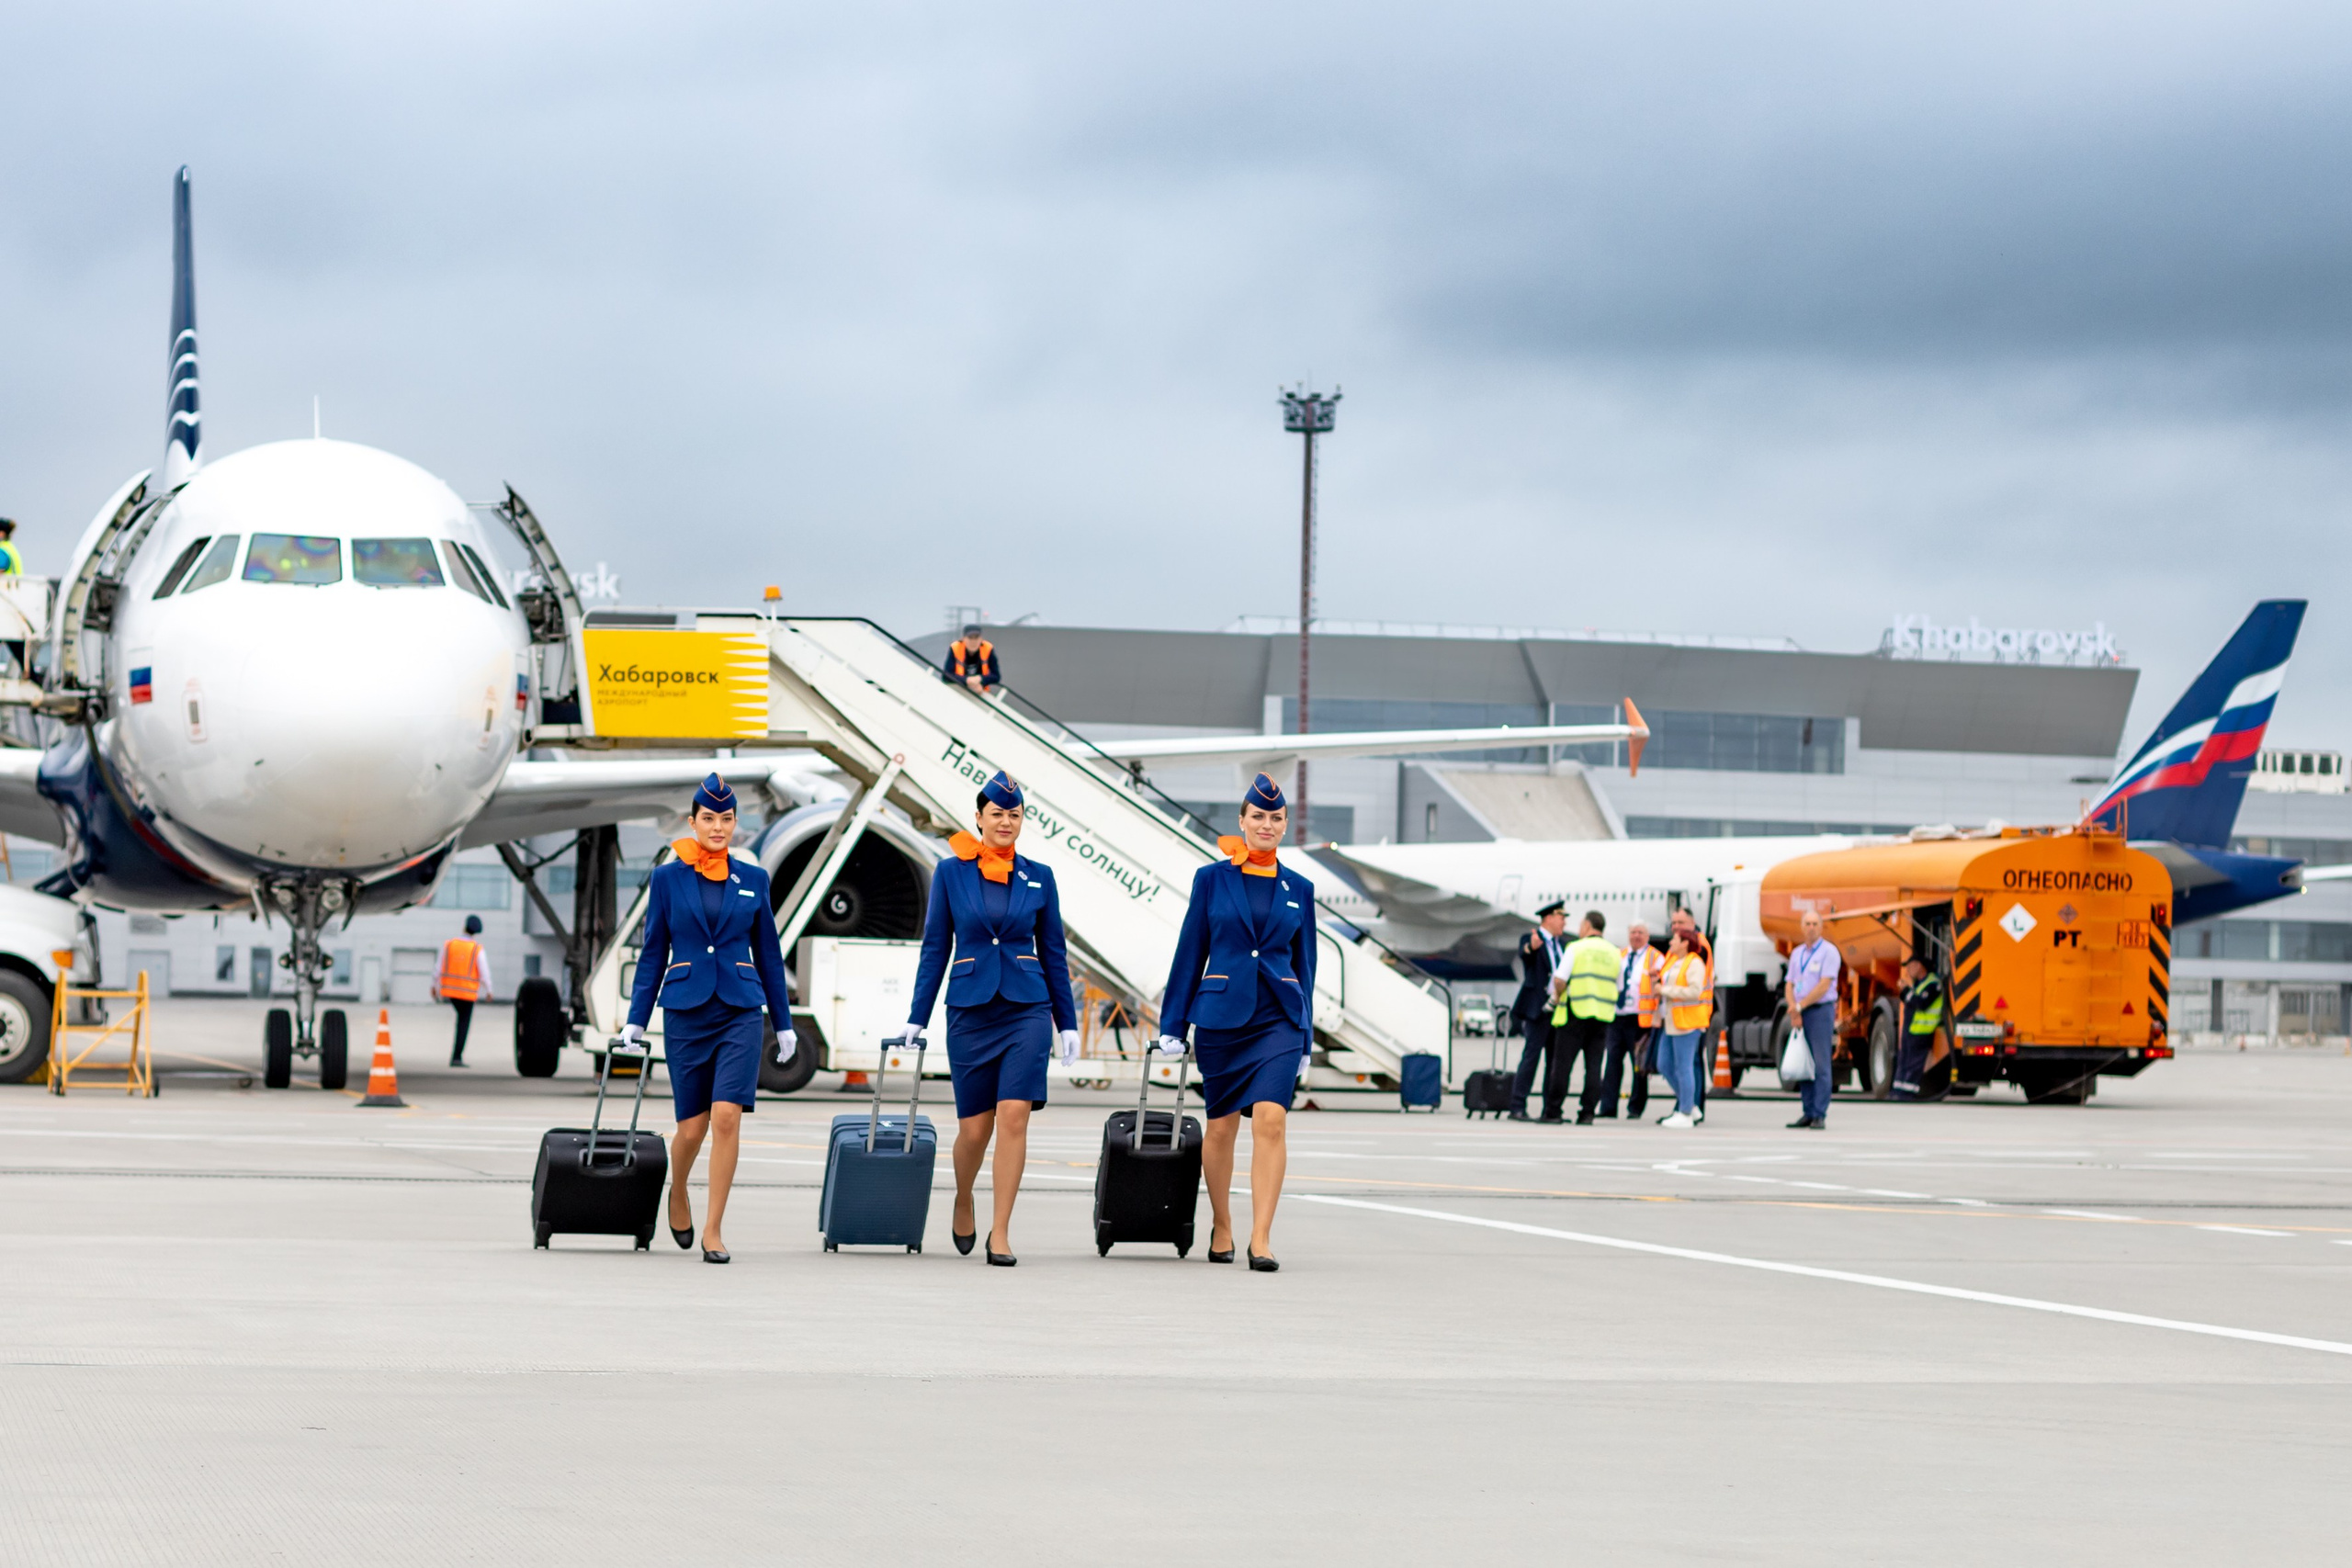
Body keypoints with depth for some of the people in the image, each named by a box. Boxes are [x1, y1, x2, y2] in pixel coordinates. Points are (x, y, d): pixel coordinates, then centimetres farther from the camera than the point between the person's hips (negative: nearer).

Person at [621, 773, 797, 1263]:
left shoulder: (753, 880, 8)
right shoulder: (667, 879, 4)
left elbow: (768, 954, 13)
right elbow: (653, 953, 7)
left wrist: (783, 1022, 13)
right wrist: (636, 1019, 3)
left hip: (740, 1011, 0)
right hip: (685, 1011, 0)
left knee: (726, 1117, -14)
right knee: (692, 1126, 3)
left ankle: (713, 1230, -7)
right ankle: (677, 1196, 35)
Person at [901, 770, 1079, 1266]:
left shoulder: (1038, 877, 6)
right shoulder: (951, 872, 2)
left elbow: (1053, 953, 10)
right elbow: (935, 947, 5)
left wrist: (1067, 1022, 9)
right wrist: (917, 1018, 3)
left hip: (1026, 1010, 0)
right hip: (970, 1012, 0)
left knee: (1014, 1118, -11)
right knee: (974, 1127, 4)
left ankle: (1000, 1234, -6)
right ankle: (964, 1203, 35)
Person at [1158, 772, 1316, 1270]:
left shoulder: (1298, 889, 8)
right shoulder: (1211, 879, 3)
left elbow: (1303, 965, 12)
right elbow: (1190, 953, 5)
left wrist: (1305, 1040, 11)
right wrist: (1172, 1024, 3)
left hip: (1278, 1018, 0)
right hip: (1221, 1014, 0)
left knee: (1271, 1119, -15)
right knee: (1221, 1125, 8)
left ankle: (1261, 1238, -17)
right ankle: (1221, 1226, 27)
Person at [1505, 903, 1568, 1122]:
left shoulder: (1561, 944, 17)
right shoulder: (1531, 939, -6)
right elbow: (1524, 954, -29)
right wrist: (1531, 947, -50)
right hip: (1539, 1009, -8)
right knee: (1531, 1056, -9)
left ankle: (1551, 1109, 12)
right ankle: (1518, 1107, -8)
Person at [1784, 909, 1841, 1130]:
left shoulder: (1828, 952, -5)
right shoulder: (1797, 954, 15)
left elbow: (1824, 986, -13)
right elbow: (1790, 985, 11)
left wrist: (1799, 1006, -12)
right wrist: (1794, 1011, -5)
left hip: (1821, 1011, -6)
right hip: (1799, 1014, 6)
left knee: (1821, 1065, -7)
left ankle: (1820, 1116, -9)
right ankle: (1807, 1113, 9)